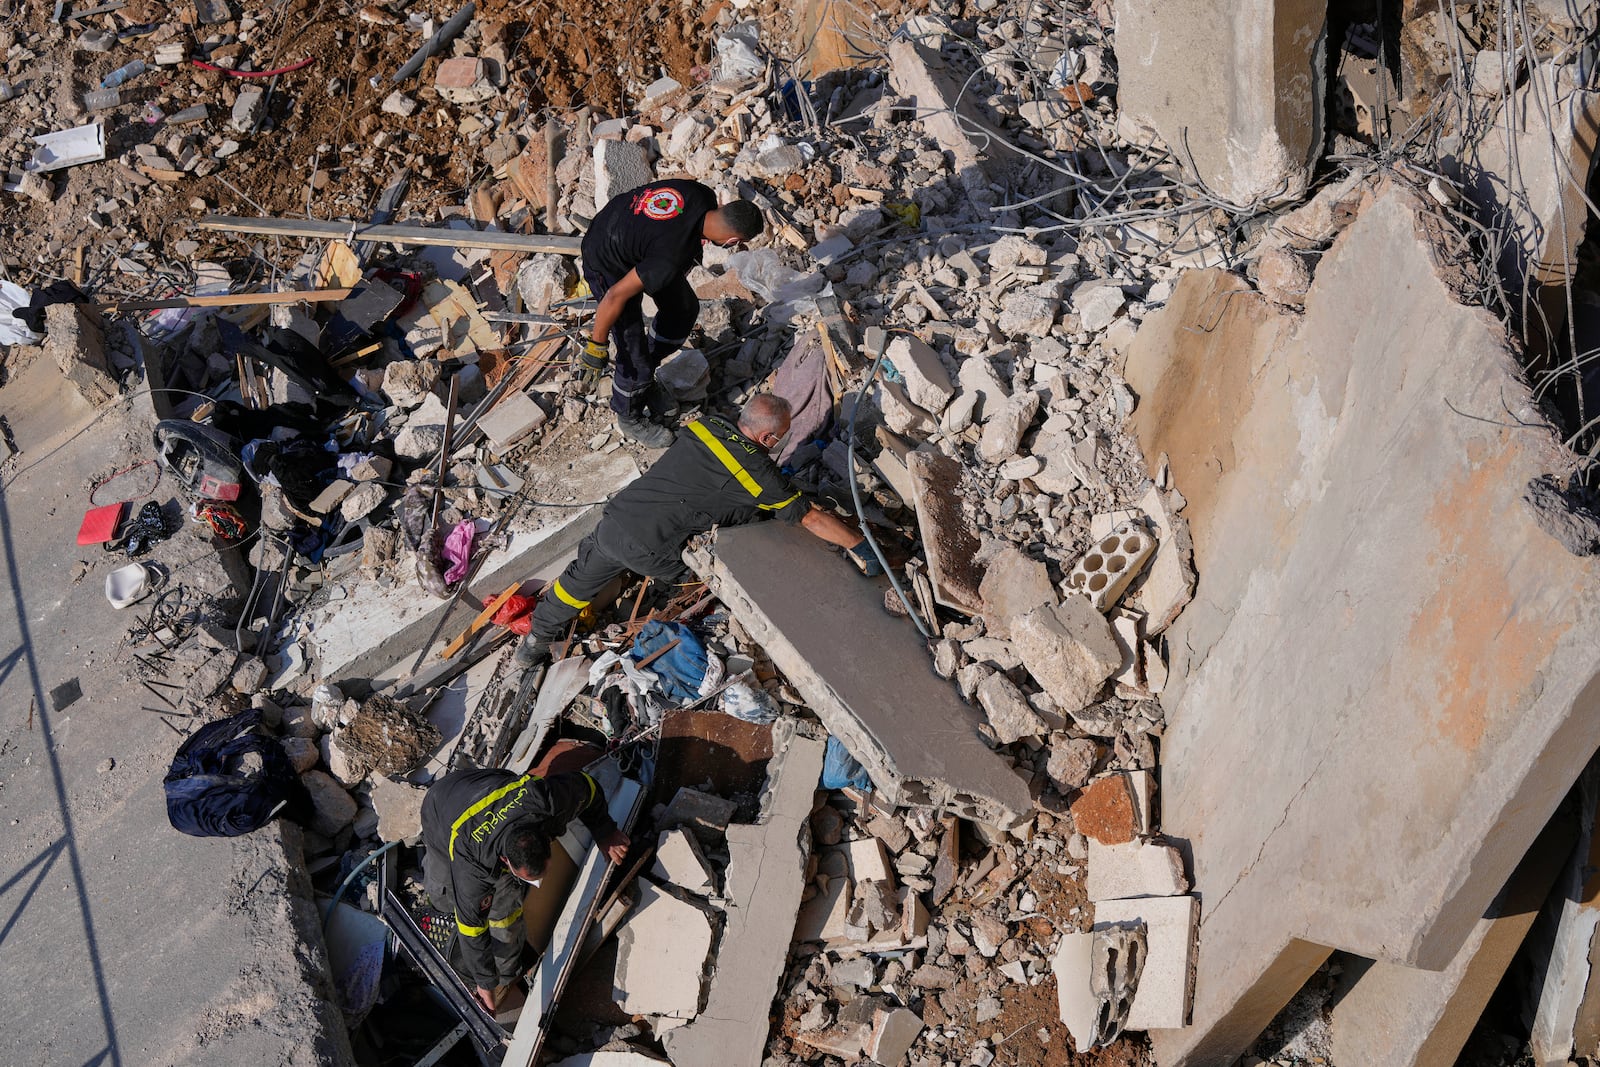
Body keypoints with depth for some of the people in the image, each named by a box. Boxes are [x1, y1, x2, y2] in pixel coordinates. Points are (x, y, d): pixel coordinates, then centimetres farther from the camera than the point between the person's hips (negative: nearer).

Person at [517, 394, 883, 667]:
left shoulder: (707, 425, 4)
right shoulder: (761, 475, -12)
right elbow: (813, 518, -6)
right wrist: (860, 546, 6)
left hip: (613, 523, 5)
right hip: (646, 550, -5)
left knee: (582, 577, 27)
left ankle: (536, 640, 43)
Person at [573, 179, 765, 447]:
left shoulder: (704, 197, -19)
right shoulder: (673, 256, -40)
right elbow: (617, 295, -33)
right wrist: (595, 347, -23)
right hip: (608, 265, -9)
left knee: (684, 308, 20)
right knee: (634, 354, -3)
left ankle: (645, 378, 39)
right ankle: (629, 417, 26)